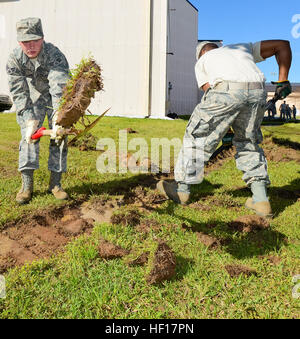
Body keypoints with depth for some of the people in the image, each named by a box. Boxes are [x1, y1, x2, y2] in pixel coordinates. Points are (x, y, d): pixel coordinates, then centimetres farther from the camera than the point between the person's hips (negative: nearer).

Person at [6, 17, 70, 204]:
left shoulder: (55, 55, -33)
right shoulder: (14, 59, -22)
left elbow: (59, 90, -44)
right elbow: (19, 93, -22)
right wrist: (30, 119, -35)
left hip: (55, 97, -2)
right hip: (33, 96, 2)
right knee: (28, 136, -7)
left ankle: (55, 183, 5)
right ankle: (27, 185, -2)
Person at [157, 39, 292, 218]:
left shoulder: (202, 61, 31)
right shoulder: (244, 48, 39)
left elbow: (209, 90, 18)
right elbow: (283, 45, 33)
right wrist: (283, 80, 25)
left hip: (226, 90, -4)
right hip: (257, 92, 4)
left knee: (198, 135, 11)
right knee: (249, 144, 18)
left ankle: (182, 189, 19)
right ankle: (261, 200, 14)